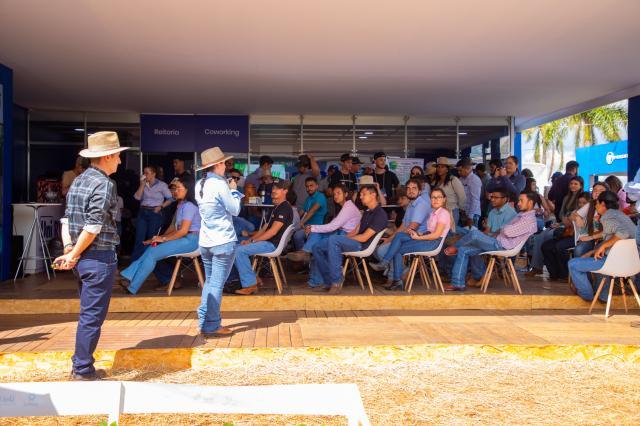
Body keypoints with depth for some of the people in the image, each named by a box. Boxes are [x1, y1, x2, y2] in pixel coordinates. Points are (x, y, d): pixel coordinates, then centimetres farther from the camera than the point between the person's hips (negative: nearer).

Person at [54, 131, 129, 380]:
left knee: (88, 313, 19)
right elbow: (93, 227, -20)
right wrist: (74, 255, -11)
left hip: (82, 258, 9)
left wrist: (69, 249, -1)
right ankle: (83, 372, 9)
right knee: (92, 316, 0)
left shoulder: (78, 181, 12)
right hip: (99, 257, -9)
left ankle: (80, 364, 29)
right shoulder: (105, 184, -14)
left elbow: (67, 219, 8)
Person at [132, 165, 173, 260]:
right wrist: (142, 184, -4)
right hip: (142, 212, 3)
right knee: (139, 239, -3)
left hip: (155, 213, -3)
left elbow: (170, 199, -1)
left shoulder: (161, 185, -1)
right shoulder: (143, 185, 11)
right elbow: (137, 197, -1)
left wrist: (160, 207, -11)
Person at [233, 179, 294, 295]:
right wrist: (250, 239, 7)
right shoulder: (276, 207, 21)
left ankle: (250, 285, -14)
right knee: (235, 249, 4)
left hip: (273, 244, -10)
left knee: (240, 250, -22)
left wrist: (252, 241, -16)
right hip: (267, 242, 10)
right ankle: (253, 278, 4)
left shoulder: (285, 208, -12)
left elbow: (273, 231, -19)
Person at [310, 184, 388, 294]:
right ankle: (329, 281, -1)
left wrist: (345, 238, -7)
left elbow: (364, 238, -16)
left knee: (333, 239, -34)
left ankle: (337, 281, -31)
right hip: (354, 243, 10)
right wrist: (344, 237, 4)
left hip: (362, 246, -10)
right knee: (318, 248, 1)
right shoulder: (367, 212, 21)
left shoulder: (380, 214, -11)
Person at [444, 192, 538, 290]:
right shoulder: (521, 215, 21)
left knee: (474, 233, -26)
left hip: (501, 246, -11)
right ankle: (457, 283, 7)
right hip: (498, 242, 11)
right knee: (463, 250, 4)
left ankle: (456, 248, 6)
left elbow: (508, 231, -19)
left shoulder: (529, 219, -12)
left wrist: (500, 230, 1)